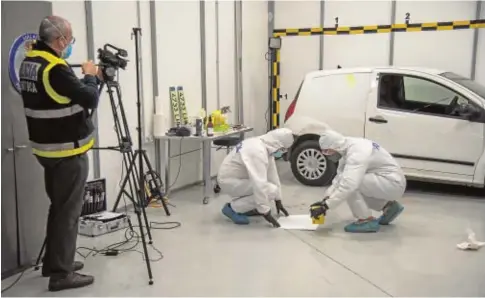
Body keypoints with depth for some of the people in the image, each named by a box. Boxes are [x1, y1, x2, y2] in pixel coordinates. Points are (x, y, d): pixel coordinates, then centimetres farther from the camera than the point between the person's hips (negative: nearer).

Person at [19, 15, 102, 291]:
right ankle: (61, 273, 6)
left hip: (47, 148, 10)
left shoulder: (29, 62, 8)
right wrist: (91, 77, -2)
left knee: (58, 207, 20)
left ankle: (54, 262, 31)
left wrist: (91, 78, 9)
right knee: (68, 211, -1)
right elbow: (89, 99, -19)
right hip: (68, 150, -10)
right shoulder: (55, 68, -23)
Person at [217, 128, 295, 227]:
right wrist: (265, 212, -28)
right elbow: (259, 185, -33)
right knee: (271, 190, -18)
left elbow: (272, 173, 7)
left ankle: (247, 208, 14)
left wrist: (278, 201, 11)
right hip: (229, 181, -10)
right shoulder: (258, 151, -29)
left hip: (238, 178, 10)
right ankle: (232, 208, -7)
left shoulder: (265, 145, 2)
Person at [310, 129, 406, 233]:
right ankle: (389, 206, 19)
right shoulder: (347, 149, 4)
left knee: (351, 185, -21)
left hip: (393, 183, -10)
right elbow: (339, 178, 6)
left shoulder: (357, 153, -26)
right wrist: (326, 199, -5)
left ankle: (367, 220, -9)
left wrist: (327, 205, -33)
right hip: (390, 182, 10)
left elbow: (348, 185, -37)